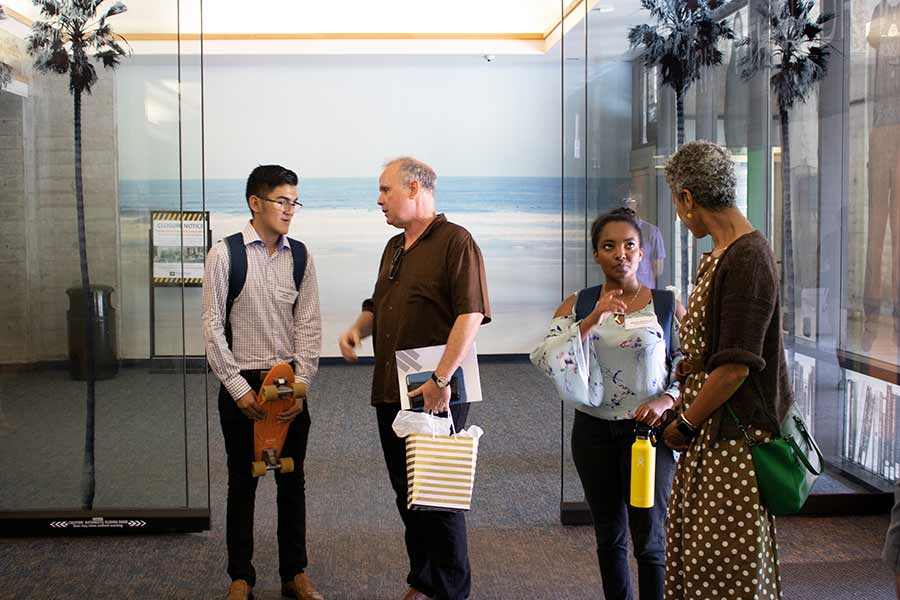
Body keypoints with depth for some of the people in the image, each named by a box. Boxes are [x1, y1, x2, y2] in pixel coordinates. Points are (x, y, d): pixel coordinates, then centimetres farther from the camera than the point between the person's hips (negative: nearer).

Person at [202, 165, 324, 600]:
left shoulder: (299, 255, 2)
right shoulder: (225, 253, -7)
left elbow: (308, 324, 2)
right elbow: (212, 327, -7)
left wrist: (300, 386, -6)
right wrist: (238, 388, -11)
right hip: (241, 384, -3)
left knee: (292, 481, 10)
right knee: (242, 482, 8)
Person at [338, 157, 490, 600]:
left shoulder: (455, 242, -10)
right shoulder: (394, 248, 17)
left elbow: (470, 315, -19)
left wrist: (441, 380, -24)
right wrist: (358, 328, 6)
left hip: (435, 395, -8)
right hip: (390, 392, 8)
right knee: (407, 495, 15)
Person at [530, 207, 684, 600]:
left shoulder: (667, 305, -2)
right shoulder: (577, 306, 1)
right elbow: (544, 360, -12)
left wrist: (666, 400, -17)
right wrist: (591, 321, -21)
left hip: (647, 430, -2)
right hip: (594, 431, 3)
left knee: (649, 539, -4)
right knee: (609, 535, 15)